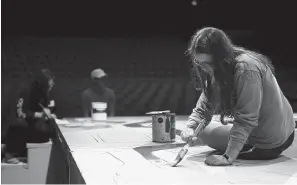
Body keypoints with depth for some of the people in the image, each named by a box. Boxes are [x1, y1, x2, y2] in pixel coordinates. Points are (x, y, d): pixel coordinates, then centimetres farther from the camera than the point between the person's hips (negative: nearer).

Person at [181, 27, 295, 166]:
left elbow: (245, 119, -30)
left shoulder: (246, 67, -29)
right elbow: (204, 108, -4)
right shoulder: (219, 71, -3)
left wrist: (228, 156, -30)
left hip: (270, 142, -8)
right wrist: (190, 128, -23)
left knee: (205, 132, -3)